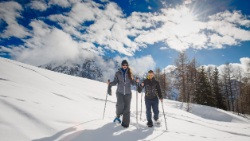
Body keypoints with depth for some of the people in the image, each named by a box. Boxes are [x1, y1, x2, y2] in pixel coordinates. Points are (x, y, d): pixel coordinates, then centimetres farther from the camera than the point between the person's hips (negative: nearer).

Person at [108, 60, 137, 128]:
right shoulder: (118, 73, 5)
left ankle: (125, 123, 17)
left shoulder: (129, 73, 5)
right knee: (120, 105, -18)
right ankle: (118, 115, 16)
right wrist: (110, 83, -16)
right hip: (120, 92, -1)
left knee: (127, 108, 3)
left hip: (128, 93, 1)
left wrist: (136, 81, -13)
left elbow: (132, 82, 6)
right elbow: (115, 82, 2)